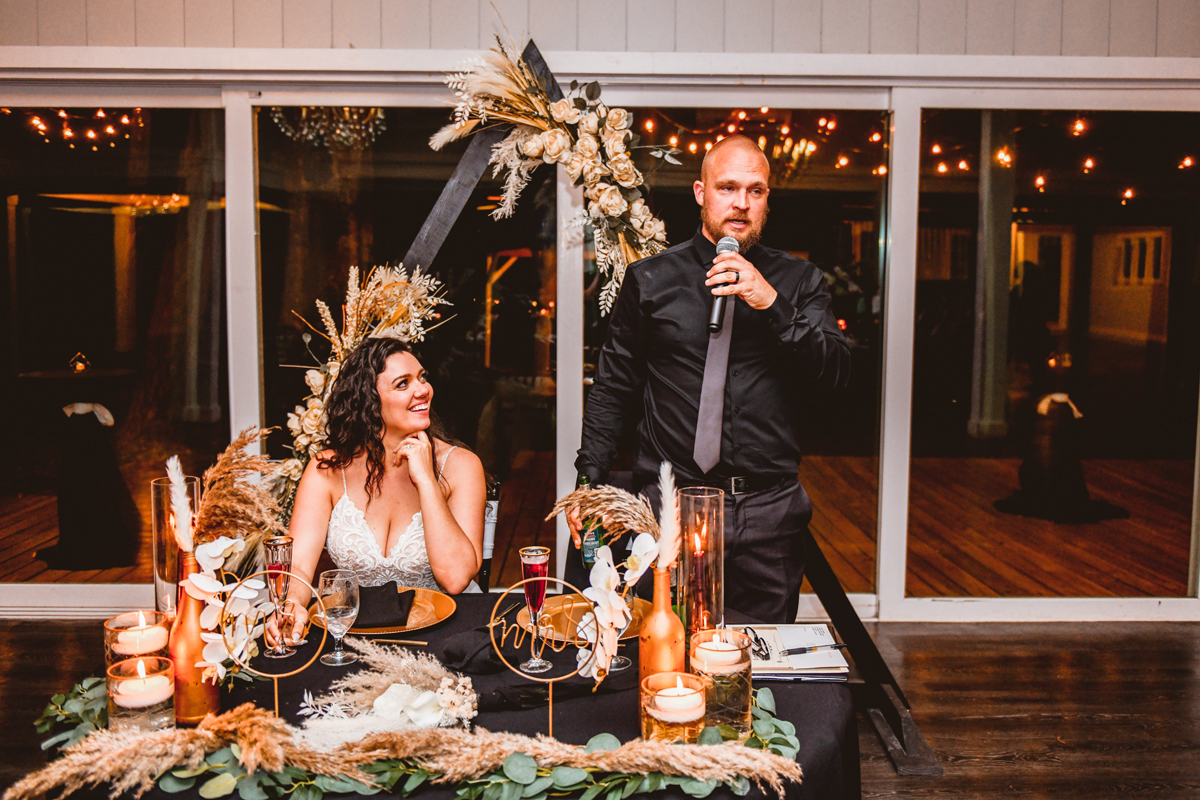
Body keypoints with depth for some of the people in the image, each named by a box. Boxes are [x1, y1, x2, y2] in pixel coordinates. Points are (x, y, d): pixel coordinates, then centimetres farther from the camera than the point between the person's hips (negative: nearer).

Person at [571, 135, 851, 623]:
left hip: (769, 510, 1)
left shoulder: (798, 281, 7)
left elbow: (836, 374, -4)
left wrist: (771, 304, -16)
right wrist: (589, 485, 0)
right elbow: (612, 389, 8)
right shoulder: (649, 281, 5)